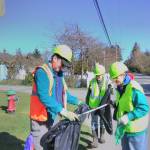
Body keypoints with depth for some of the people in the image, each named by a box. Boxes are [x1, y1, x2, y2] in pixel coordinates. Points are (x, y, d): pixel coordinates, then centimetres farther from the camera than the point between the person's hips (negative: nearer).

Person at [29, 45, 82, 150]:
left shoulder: (59, 74, 9)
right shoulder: (42, 72, -19)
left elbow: (64, 93, 22)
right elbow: (44, 97, -31)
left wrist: (78, 102, 15)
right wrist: (63, 111, -36)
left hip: (53, 117, 8)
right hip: (41, 118, -8)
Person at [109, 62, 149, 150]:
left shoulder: (134, 88, -24)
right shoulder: (120, 88, 6)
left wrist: (127, 117, -32)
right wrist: (115, 104, 5)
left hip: (135, 130, -9)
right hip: (125, 128, 9)